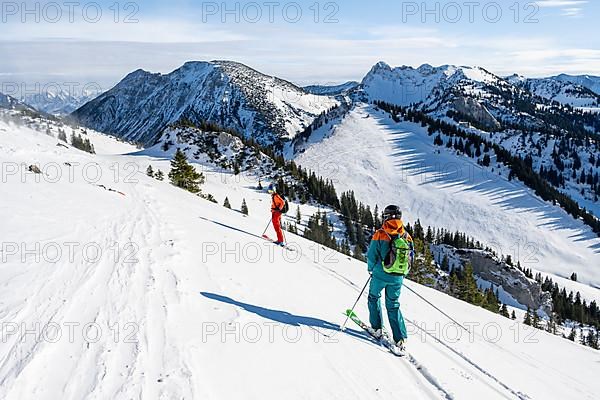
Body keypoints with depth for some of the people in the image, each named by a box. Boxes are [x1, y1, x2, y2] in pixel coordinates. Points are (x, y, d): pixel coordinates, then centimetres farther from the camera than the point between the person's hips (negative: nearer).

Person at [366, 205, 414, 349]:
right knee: (393, 305, 14)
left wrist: (371, 269, 10)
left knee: (374, 297, 22)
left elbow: (371, 256, -9)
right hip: (398, 278, 3)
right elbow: (411, 258, 5)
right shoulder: (407, 237, 0)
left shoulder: (380, 234, -13)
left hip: (380, 275, -3)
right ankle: (400, 338, 6)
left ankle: (377, 328, 21)